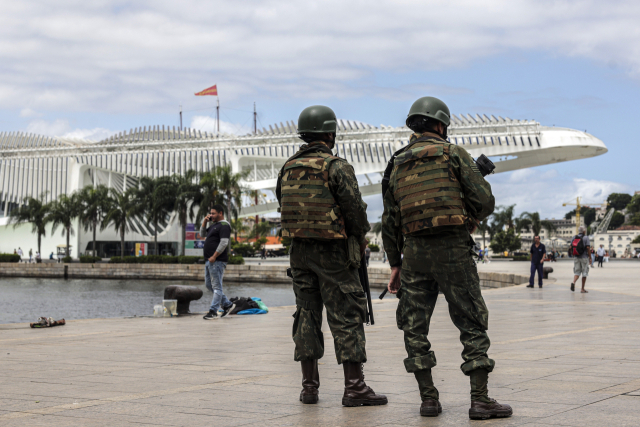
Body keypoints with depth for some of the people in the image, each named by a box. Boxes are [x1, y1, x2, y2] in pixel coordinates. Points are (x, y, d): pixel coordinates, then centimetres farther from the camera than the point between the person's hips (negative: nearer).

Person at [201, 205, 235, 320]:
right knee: (209, 285, 13)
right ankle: (227, 304, 21)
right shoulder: (214, 225, 21)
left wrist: (214, 256, -21)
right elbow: (202, 234, 30)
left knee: (216, 286, -7)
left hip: (217, 261, -11)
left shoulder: (224, 226, -10)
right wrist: (205, 221, 15)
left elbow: (224, 243, -20)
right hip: (209, 260, 11)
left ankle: (213, 311, -6)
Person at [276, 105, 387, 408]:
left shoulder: (288, 168, 8)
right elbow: (354, 208, -11)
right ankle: (354, 387, -3)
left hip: (299, 250, 6)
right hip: (333, 251, -6)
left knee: (307, 314, 10)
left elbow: (283, 205, 12)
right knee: (346, 316, -2)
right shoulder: (337, 167, -11)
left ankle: (309, 386, 12)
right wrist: (361, 239, 5)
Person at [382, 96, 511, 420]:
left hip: (414, 251, 4)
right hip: (452, 248, -3)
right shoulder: (454, 154, 2)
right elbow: (484, 200, -5)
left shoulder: (398, 165, 15)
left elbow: (390, 221, 13)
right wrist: (473, 220, 17)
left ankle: (428, 399, 8)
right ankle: (480, 399, -3)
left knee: (415, 327, 10)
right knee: (472, 324, 1)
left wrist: (395, 264, 18)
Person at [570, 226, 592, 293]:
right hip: (584, 257, -4)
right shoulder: (586, 238, -8)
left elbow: (570, 248, 3)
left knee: (577, 272, 9)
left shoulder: (574, 238, 5)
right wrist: (590, 257, -8)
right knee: (584, 273, 7)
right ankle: (583, 289, 9)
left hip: (576, 257, 4)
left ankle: (573, 282, -22)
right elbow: (588, 248, -15)